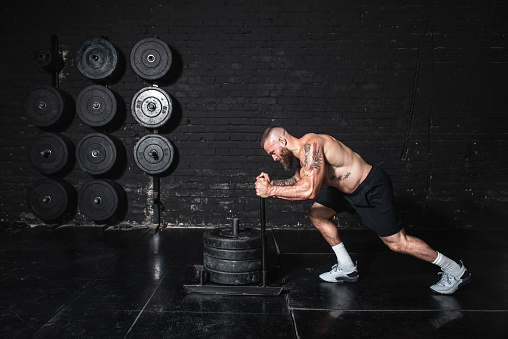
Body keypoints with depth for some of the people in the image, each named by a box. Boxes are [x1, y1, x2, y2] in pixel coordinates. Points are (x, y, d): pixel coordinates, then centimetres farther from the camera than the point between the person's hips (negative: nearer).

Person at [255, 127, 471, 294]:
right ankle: (347, 269, 18)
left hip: (372, 189, -9)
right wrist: (272, 183, 2)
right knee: (317, 214, 7)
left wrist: (271, 191, -30)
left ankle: (455, 272, 20)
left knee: (396, 242, 0)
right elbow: (297, 181, 19)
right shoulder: (303, 151, 5)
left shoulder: (310, 145, -26)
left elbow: (309, 190, -39)